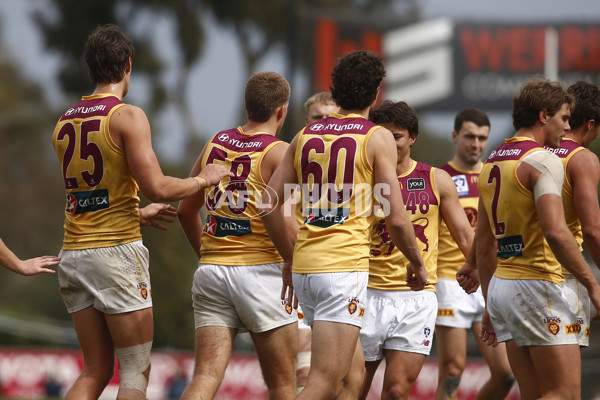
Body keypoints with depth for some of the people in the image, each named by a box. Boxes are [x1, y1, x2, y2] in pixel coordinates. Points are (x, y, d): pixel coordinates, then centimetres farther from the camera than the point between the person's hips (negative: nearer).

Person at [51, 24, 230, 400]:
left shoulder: (64, 123, 13)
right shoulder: (128, 116, -8)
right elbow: (156, 187, -17)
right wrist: (203, 179, 0)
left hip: (73, 253, 7)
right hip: (117, 251, -7)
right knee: (136, 370, -1)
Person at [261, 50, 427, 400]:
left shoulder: (306, 135, 13)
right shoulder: (378, 138, -2)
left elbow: (269, 205, 11)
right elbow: (396, 219, -6)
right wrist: (417, 264, 11)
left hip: (305, 266, 7)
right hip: (345, 266, -7)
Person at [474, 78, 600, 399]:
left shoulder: (491, 163, 16)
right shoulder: (543, 161, -11)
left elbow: (483, 245, 19)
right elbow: (555, 232, -24)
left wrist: (491, 305, 24)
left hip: (500, 286, 9)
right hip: (536, 285, -9)